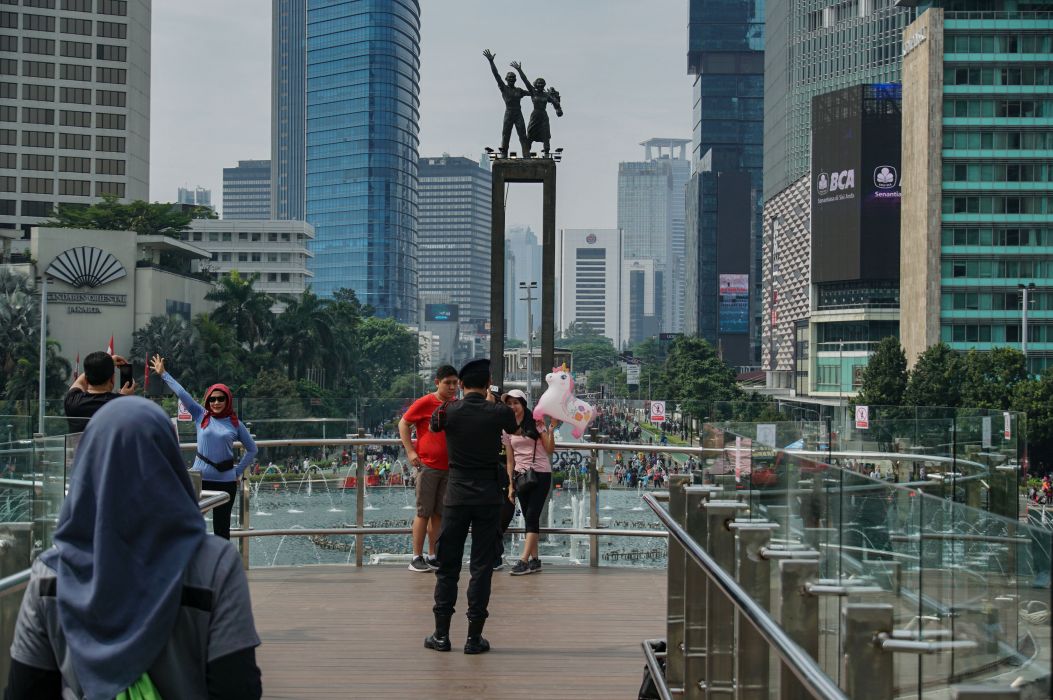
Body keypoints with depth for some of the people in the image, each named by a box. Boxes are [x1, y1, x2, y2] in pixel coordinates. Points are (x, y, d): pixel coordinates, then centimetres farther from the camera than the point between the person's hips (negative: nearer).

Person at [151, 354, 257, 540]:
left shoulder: (235, 424, 3)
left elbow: (252, 449, 12)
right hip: (200, 477, 0)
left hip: (226, 481, 0)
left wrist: (238, 471, 5)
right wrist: (163, 374, -1)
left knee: (222, 526, 7)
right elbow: (181, 393, 0)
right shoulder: (201, 416, 2)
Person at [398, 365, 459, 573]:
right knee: (424, 512, -2)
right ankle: (417, 558, 3)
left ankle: (433, 556, 15)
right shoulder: (425, 403, -7)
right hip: (428, 465, -5)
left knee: (439, 513, 8)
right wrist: (410, 451, -10)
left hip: (450, 467, 5)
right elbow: (403, 424, -2)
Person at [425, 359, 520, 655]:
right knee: (481, 566, 3)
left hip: (456, 494, 1)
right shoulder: (499, 413, -6)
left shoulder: (448, 412, -5)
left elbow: (433, 426, 20)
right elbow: (514, 428, 18)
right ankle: (474, 636, 3)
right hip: (489, 495, -1)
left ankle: (441, 633, 11)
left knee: (448, 565, 9)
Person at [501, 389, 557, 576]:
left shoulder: (536, 424, -3)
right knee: (529, 518, 5)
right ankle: (534, 560, 8)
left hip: (541, 474, -4)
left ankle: (524, 560, -15)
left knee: (532, 516, -11)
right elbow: (509, 459, 9)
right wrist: (511, 484, 5)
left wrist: (551, 429, -18)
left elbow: (550, 450, -6)